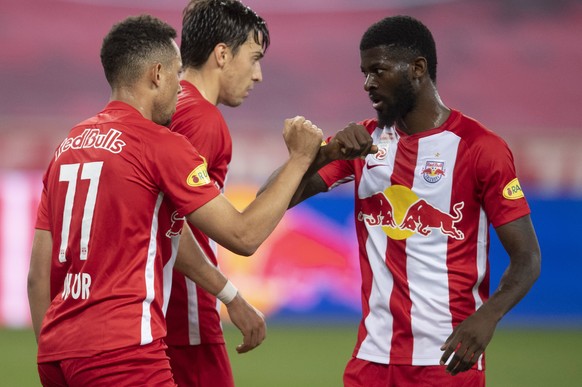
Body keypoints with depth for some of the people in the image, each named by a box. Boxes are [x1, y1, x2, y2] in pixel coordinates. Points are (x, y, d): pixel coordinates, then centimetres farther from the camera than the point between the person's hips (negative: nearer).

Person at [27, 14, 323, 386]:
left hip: (57, 355, 8)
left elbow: (39, 275, 14)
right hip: (123, 352, -8)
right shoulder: (161, 144, -6)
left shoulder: (68, 145, 14)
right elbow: (244, 235, -5)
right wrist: (299, 159, 5)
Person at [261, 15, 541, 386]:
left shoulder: (480, 148, -7)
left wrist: (488, 315, -26)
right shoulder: (362, 141, 7)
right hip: (373, 355, 4)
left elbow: (527, 257, -8)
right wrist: (325, 154, -17)